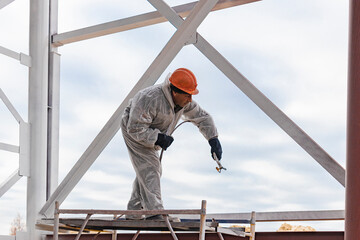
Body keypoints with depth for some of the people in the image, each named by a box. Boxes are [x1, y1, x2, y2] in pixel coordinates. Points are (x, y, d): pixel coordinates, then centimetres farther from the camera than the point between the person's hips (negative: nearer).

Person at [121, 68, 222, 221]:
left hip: (150, 135, 9)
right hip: (133, 131, -9)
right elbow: (135, 128, -32)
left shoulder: (185, 102, -13)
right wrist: (157, 139, -33)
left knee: (152, 171, 10)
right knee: (149, 168, -19)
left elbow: (202, 117, -1)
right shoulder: (151, 99, -37)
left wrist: (213, 140, -12)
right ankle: (154, 214, -23)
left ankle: (134, 213, 18)